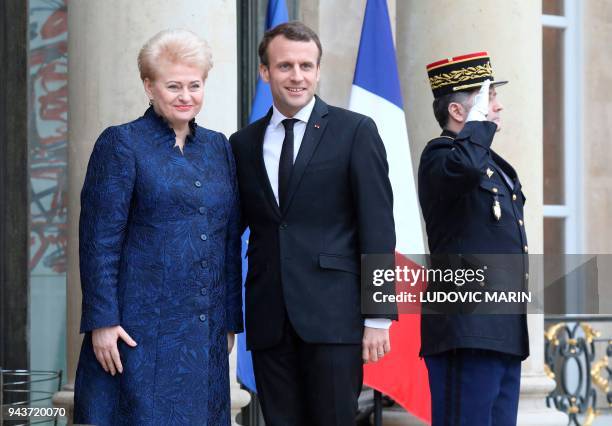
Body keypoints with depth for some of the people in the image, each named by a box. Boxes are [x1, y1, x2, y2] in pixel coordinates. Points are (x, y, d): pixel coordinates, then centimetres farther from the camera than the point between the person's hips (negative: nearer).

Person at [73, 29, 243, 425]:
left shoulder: (219, 149, 14)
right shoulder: (120, 144, -3)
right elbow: (98, 240, -8)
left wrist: (230, 321, 12)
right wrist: (102, 321, -13)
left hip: (205, 334, 5)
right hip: (140, 329, -5)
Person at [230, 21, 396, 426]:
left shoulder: (355, 131, 2)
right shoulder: (244, 143, 13)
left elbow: (377, 228, -3)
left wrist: (378, 317, -8)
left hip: (333, 315, -4)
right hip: (269, 320, 4)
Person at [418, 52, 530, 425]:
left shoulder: (496, 165, 22)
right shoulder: (440, 156, -7)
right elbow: (465, 167, -35)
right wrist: (480, 119, -16)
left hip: (504, 334, 9)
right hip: (467, 333, -9)